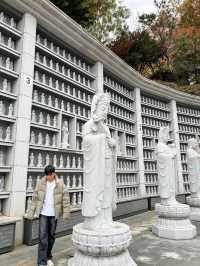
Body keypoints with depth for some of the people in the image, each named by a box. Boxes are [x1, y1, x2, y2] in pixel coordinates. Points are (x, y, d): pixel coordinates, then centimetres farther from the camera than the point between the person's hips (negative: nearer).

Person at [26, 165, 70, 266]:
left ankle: (48, 257, 34)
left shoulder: (60, 184, -8)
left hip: (54, 214, 1)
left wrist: (66, 213, -13)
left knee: (51, 236, 14)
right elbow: (35, 198, -1)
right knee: (43, 237, -3)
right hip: (43, 213, 0)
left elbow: (65, 198, -7)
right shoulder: (40, 183, -5)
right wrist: (31, 213, -2)